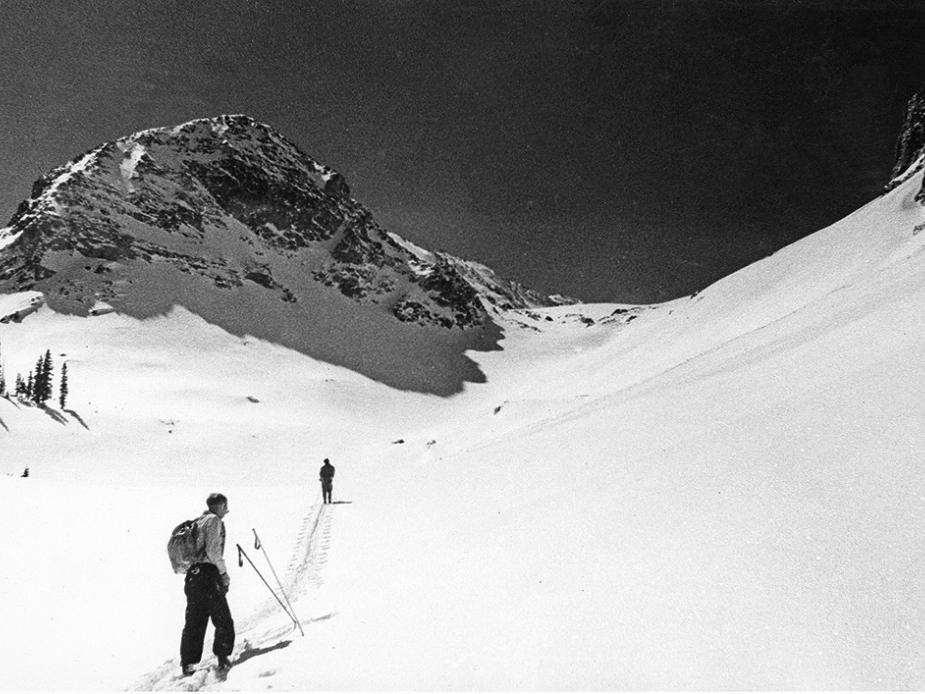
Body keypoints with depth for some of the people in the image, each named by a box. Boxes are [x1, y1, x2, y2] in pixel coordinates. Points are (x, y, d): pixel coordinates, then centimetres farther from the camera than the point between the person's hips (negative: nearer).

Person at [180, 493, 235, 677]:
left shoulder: (197, 522, 19)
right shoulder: (214, 520, -6)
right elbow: (213, 551, -16)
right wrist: (224, 573, -9)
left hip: (192, 575, 8)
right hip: (208, 575, -8)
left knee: (194, 622, 12)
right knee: (223, 621, 0)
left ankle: (187, 664, 13)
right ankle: (222, 658, -5)